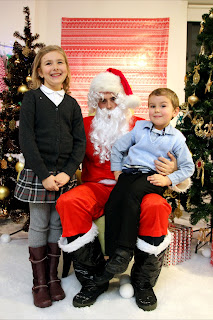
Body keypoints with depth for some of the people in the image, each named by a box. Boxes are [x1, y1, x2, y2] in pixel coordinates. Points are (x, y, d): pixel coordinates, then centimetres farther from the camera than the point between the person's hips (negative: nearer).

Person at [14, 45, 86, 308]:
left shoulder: (71, 103, 10)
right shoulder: (32, 98, 0)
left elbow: (80, 141, 6)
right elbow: (26, 139, -7)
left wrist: (68, 172, -8)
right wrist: (45, 175, -14)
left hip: (64, 174, 3)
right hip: (37, 173, -3)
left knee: (58, 224, 9)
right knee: (39, 225, 4)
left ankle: (53, 276, 25)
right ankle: (40, 282, 19)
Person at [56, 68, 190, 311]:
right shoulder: (86, 125, 13)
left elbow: (158, 161, 10)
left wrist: (170, 169, -13)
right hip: (97, 188, 1)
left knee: (156, 206, -33)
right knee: (68, 202, -30)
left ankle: (142, 282, -9)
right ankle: (93, 279, -13)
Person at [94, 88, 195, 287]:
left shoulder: (176, 138, 6)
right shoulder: (140, 128, 14)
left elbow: (188, 167, 9)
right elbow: (117, 147, 21)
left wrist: (168, 179, -5)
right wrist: (117, 171, 13)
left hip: (152, 177, -3)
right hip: (129, 172, 4)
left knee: (131, 193, -35)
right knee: (111, 205, -22)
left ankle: (124, 251, -30)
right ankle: (112, 256, -13)